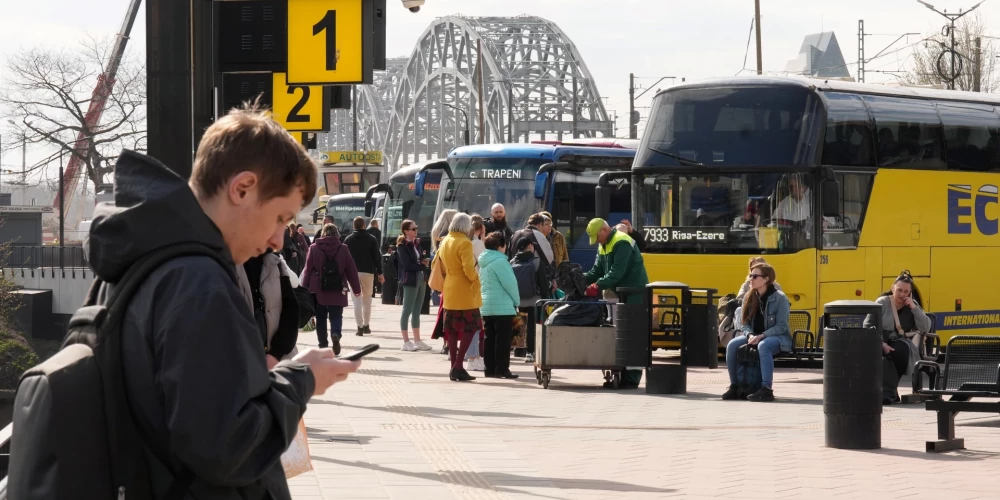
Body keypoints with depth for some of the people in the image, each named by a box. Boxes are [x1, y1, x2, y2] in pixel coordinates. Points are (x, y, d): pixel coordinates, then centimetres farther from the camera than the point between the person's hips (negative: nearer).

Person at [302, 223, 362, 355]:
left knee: (320, 318, 10)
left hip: (318, 290, 0)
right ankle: (336, 334, -26)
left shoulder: (314, 248, 1)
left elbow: (308, 270, 1)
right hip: (337, 291, 0)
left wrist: (304, 288, 6)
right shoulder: (343, 249, 2)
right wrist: (356, 289, 13)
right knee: (336, 316, 3)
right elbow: (351, 270, 5)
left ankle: (323, 344, 8)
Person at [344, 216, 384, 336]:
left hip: (353, 272, 0)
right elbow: (377, 257, -1)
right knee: (367, 298, 13)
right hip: (368, 272, 0)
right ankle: (366, 325, 16)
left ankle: (360, 327, -8)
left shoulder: (348, 240, 3)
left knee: (357, 299, 0)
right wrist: (379, 272, 4)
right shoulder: (371, 239, 1)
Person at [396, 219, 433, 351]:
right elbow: (407, 265, -16)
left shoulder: (416, 243, 12)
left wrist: (423, 261, -7)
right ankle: (406, 342, 1)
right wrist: (423, 266, -9)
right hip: (410, 281, -8)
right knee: (407, 311, -3)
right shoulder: (402, 246, -10)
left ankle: (417, 341, 15)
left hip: (420, 279, 8)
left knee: (417, 312, 11)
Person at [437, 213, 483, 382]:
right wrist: (476, 278, -3)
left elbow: (440, 265, 17)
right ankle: (458, 366, -11)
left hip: (449, 291, 8)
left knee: (452, 329, 10)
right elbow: (469, 269, -20)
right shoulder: (465, 243, -15)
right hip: (465, 292, -8)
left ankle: (454, 368, 11)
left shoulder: (445, 242, 11)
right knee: (470, 328, -3)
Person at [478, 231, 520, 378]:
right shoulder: (500, 261, -15)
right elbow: (509, 283, -17)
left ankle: (489, 368, 12)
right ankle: (501, 369, -5)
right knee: (503, 339, -4)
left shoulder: (484, 261, 13)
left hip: (486, 306, 9)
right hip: (502, 306, -9)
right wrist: (516, 301, -3)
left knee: (489, 338, 10)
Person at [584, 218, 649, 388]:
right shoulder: (603, 246, 15)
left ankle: (631, 378, -9)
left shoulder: (621, 243, -17)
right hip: (619, 294, 10)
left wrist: (598, 286, -30)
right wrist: (580, 280, -6)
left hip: (634, 294, -10)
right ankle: (620, 375, 14)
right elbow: (596, 271, 12)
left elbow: (617, 272, -25)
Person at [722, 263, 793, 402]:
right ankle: (734, 387, -11)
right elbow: (745, 323, 7)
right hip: (755, 337, 6)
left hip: (778, 338, -6)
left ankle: (767, 390, -42)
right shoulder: (750, 298, 5)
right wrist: (750, 335, -15)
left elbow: (781, 326, -15)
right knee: (732, 344, -20)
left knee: (763, 346, -40)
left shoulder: (779, 298, -12)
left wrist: (761, 336, -24)